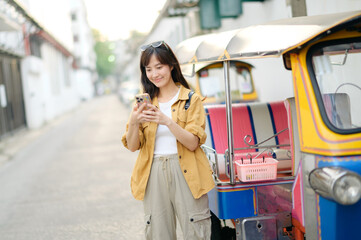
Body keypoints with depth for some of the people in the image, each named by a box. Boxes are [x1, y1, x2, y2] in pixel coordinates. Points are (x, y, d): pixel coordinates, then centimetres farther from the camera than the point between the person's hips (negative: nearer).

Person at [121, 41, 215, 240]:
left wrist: (167, 121, -24)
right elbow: (132, 146, 4)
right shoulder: (145, 102, 11)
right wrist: (134, 122, -16)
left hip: (185, 172, -2)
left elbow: (193, 143, -10)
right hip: (153, 175, 3)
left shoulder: (191, 99, 2)